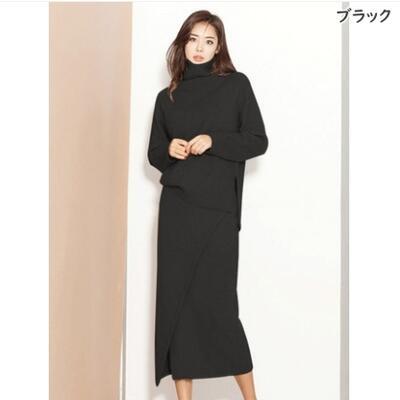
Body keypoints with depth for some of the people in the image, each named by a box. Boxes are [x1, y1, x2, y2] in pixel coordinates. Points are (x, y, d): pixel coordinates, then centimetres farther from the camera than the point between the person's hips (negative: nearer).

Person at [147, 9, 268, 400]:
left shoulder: (237, 85, 5)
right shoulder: (167, 97, 13)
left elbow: (258, 142, 1)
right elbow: (153, 154, 16)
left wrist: (213, 141, -13)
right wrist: (169, 150, -7)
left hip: (219, 210, -3)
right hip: (176, 210, 3)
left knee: (217, 302, -6)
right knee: (174, 298, 1)